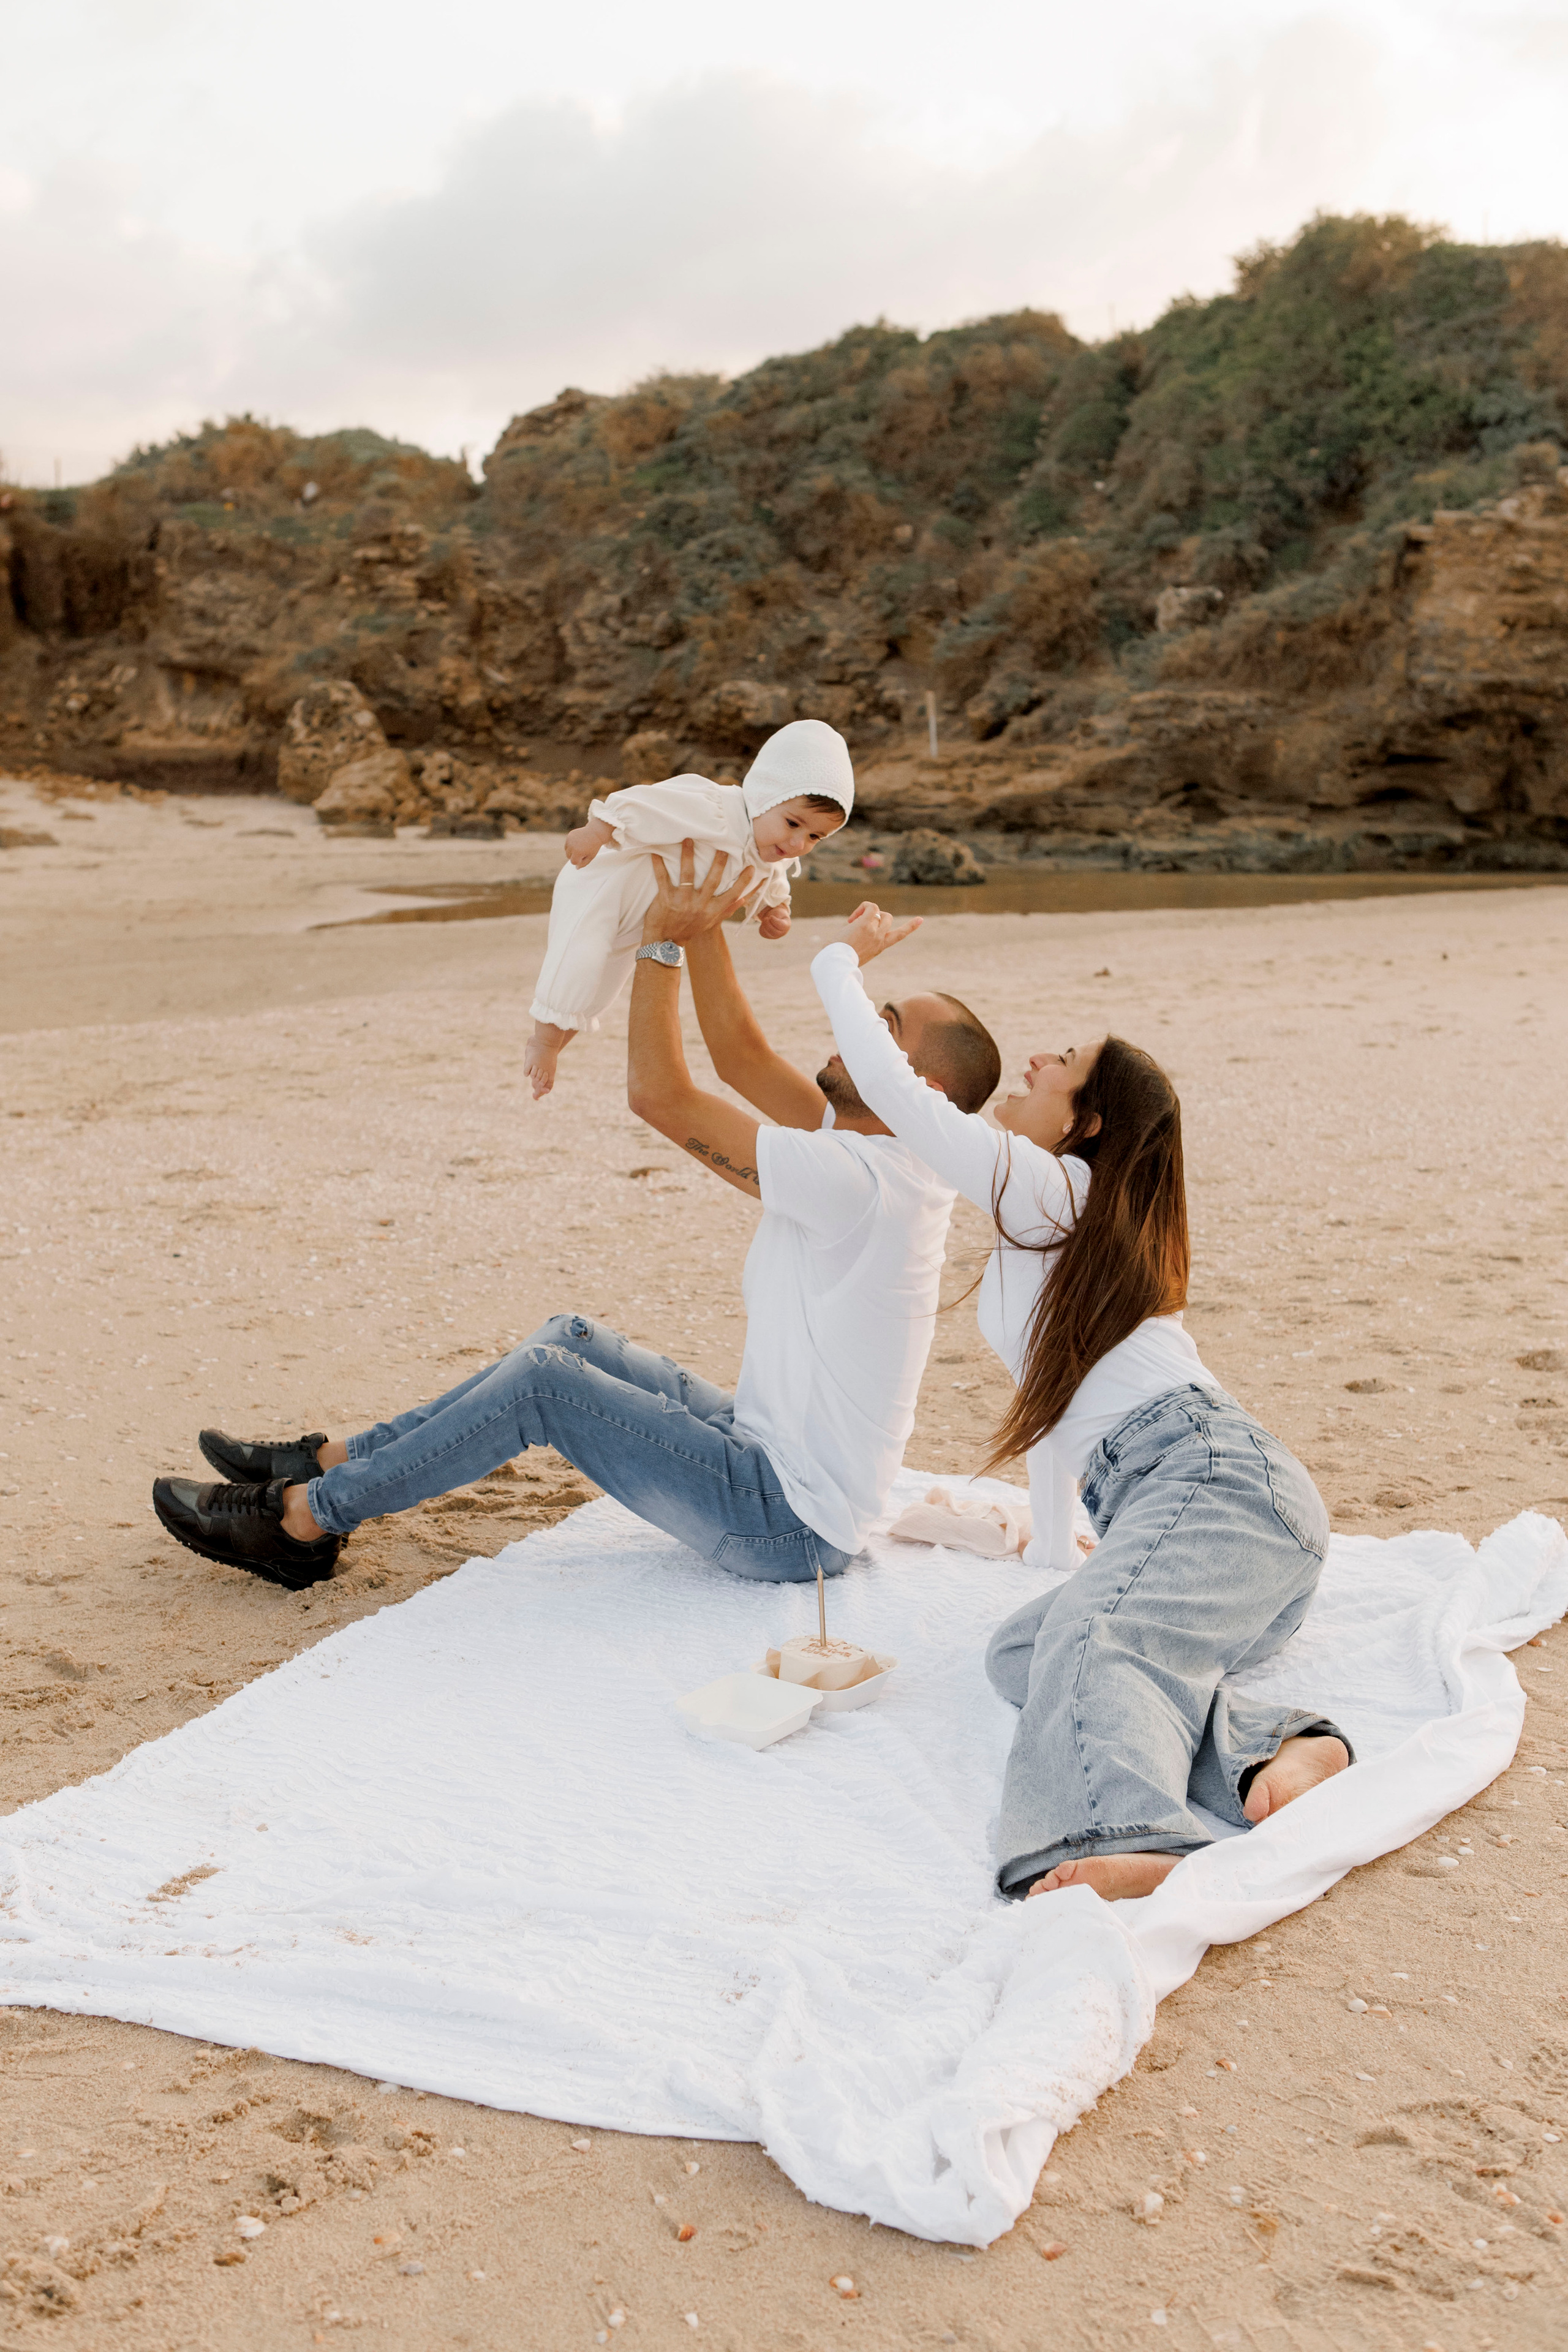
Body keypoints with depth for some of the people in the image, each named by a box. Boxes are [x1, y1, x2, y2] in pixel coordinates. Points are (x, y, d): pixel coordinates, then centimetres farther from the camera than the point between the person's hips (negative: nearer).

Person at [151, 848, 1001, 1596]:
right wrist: (701, 926, 0)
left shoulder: (858, 1181, -26)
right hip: (771, 1457, 9)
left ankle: (303, 1518, 1)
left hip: (791, 1526, -9)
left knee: (542, 1381, -12)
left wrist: (661, 940, -16)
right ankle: (332, 1459, 15)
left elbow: (660, 1096, -23)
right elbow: (742, 1058, 7)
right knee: (573, 1339, 9)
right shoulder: (869, 1147, 4)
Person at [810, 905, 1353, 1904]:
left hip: (1210, 1475, -9)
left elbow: (891, 1087, 0)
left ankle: (1139, 1847, -61)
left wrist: (842, 962, 15)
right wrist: (1054, 1543, 49)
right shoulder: (1082, 1232, 32)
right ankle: (1274, 1746, -23)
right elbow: (1062, 1389, 41)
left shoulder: (1051, 1190, 4)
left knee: (1085, 1638, -33)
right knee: (1020, 1652, -7)